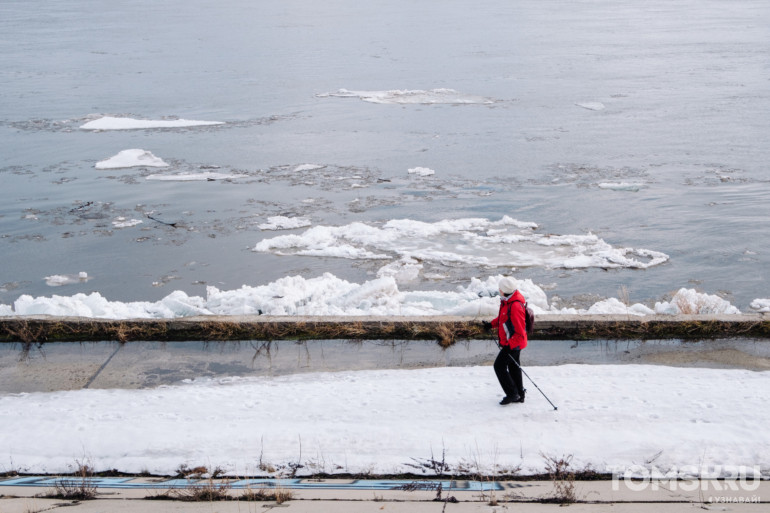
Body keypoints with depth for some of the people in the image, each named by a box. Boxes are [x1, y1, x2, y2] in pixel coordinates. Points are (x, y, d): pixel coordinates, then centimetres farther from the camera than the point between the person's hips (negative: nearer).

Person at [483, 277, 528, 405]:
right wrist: (491, 324, 9)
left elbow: (520, 332, -27)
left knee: (499, 366, -3)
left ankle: (512, 393, 5)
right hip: (511, 342, 10)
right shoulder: (507, 301, 2)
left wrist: (510, 345, -28)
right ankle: (519, 395, 30)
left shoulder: (515, 307, -29)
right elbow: (503, 317, 20)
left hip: (514, 343, -10)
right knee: (513, 367, 19)